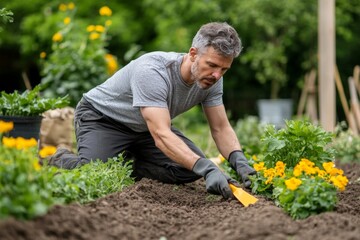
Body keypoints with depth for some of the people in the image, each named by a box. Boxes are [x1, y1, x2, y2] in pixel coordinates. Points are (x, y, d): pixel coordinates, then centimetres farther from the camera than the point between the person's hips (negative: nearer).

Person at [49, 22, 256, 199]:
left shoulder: (212, 79, -17)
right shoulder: (153, 72, -38)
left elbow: (221, 128, -10)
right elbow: (161, 136, -46)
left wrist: (240, 162, -30)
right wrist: (208, 169, -57)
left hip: (148, 126, 7)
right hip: (102, 118, -6)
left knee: (190, 170, -14)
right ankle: (61, 160, 4)